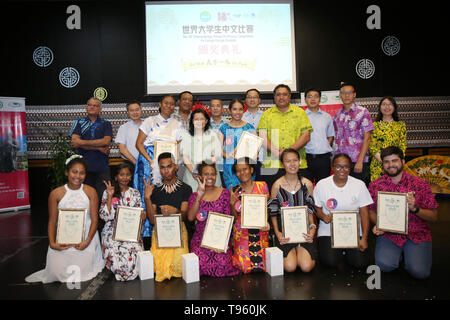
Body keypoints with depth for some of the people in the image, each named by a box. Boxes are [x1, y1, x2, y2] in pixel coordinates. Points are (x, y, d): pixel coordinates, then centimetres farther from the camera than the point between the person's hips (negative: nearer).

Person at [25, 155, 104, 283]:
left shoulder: (90, 192, -2)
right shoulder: (56, 194, 0)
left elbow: (94, 220, -4)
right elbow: (52, 222, 3)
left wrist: (87, 241, -17)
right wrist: (52, 243, -11)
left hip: (86, 236, -1)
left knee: (83, 268, -15)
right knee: (56, 270, -13)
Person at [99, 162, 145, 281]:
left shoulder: (135, 193, 13)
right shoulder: (107, 192, 6)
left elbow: (140, 212, 16)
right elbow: (105, 216, -4)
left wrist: (142, 215, -8)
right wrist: (110, 196, -11)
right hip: (112, 231, -1)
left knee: (135, 256, -27)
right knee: (115, 257, -28)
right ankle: (119, 272, 6)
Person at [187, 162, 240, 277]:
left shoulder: (224, 193, 6)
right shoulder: (194, 196, 7)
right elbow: (190, 217, -9)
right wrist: (199, 196, -18)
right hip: (201, 238, 0)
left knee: (223, 264, -22)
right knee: (200, 264, -23)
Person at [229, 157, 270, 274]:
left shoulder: (262, 186, 3)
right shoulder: (234, 191, 5)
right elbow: (235, 217, 8)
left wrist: (266, 223, -12)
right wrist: (232, 203, -10)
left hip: (260, 231, 0)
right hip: (242, 232, 0)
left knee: (262, 263, -11)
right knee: (244, 264, -10)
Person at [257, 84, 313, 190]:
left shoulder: (299, 112, 11)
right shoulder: (267, 114, 12)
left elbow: (306, 136, 2)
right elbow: (262, 137, 2)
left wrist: (290, 151, -11)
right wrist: (276, 152, -13)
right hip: (271, 165, 0)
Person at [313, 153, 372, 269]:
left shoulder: (359, 185, -3)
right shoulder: (321, 185, -3)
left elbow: (364, 214, -4)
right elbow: (316, 208, 5)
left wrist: (364, 239, -12)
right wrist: (323, 216, -19)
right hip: (328, 231, -1)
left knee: (360, 263, -15)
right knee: (331, 261, -20)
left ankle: (346, 249, 17)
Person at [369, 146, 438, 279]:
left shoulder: (420, 184, -5)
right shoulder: (375, 185, -1)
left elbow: (434, 217, -4)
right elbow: (371, 211, 12)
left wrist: (414, 208, -23)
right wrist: (377, 224, -8)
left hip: (417, 234, -1)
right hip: (389, 234, 1)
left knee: (419, 272, -20)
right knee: (384, 265, -22)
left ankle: (409, 252, 14)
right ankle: (398, 252, 13)